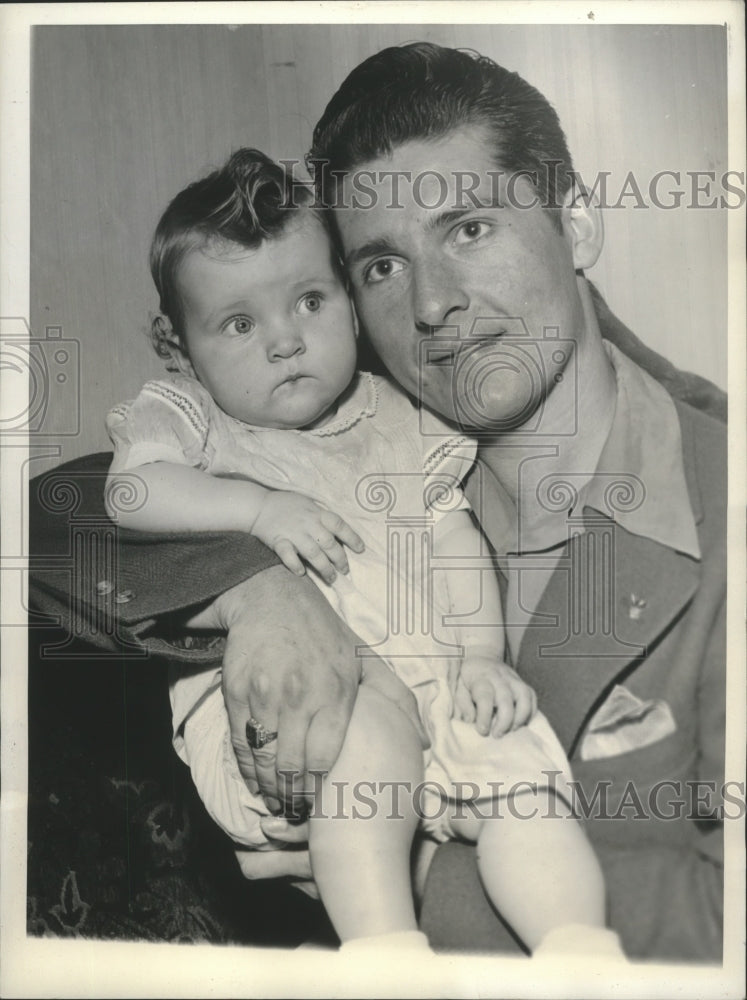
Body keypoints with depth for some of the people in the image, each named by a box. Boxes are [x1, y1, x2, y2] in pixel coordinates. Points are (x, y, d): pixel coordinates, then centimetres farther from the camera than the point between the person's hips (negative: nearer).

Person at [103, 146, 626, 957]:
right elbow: (131, 491, -13)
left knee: (518, 768, -15)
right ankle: (384, 950, -24)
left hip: (424, 672, 4)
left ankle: (585, 958, -8)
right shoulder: (186, 417, 7)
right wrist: (257, 506, -21)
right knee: (368, 740, -33)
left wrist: (482, 658, -1)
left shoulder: (398, 424, 14)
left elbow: (454, 542, 12)